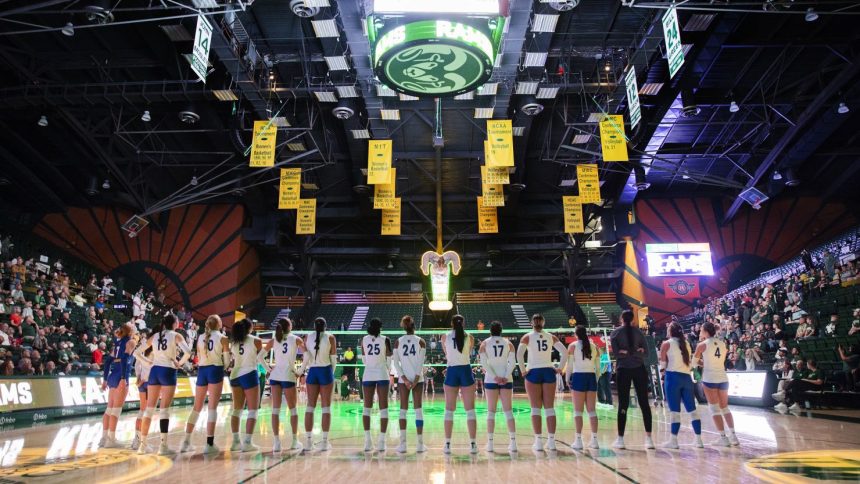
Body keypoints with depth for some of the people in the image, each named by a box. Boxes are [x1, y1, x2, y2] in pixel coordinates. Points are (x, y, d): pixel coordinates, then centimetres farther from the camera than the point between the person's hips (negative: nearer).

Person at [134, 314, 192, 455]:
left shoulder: (155, 336, 11)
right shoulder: (176, 335, -3)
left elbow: (137, 353, 13)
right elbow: (187, 352, -18)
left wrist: (149, 362, 15)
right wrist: (179, 363, -3)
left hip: (155, 370, 5)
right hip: (168, 371, -5)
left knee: (149, 408, 9)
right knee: (164, 409, -4)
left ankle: (143, 444, 13)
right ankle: (163, 446, -4)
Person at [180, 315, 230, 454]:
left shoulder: (200, 337, 10)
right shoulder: (223, 338, -3)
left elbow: (199, 358, 13)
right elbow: (226, 360, -3)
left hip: (202, 370, 4)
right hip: (215, 370, -4)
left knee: (197, 407, 13)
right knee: (212, 407, -2)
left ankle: (186, 441, 15)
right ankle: (209, 444, -4)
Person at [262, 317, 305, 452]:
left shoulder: (273, 340, 5)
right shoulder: (295, 339, -1)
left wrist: (268, 369, 6)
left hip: (275, 376, 2)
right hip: (288, 376, -2)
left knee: (275, 409, 5)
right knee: (293, 409, 11)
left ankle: (276, 442, 2)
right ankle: (295, 441, 18)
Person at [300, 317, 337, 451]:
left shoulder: (307, 337, 3)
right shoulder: (330, 337, -2)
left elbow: (306, 357, -1)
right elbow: (333, 358, -1)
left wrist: (301, 372, 10)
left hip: (312, 371, 2)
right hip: (325, 371, -2)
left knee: (310, 405, 7)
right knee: (326, 406, 2)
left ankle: (308, 440, 7)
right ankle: (325, 441, 2)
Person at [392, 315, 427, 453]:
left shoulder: (398, 342, 0)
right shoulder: (420, 342, -3)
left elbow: (396, 363, -4)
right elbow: (421, 363, -9)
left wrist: (404, 379, -6)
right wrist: (416, 380, -9)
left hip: (403, 379, 1)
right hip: (417, 379, -1)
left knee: (403, 409, 6)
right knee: (418, 409, 3)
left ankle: (403, 443, 2)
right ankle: (420, 444, 5)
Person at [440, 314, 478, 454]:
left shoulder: (445, 336, 1)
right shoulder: (470, 337, 1)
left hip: (452, 372, 0)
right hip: (466, 371, 0)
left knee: (449, 410, 7)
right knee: (470, 410, 5)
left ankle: (447, 444, 8)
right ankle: (473, 444, 5)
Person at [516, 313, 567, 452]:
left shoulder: (527, 337, -1)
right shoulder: (551, 337, 5)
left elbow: (519, 354, -16)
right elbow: (564, 352, -3)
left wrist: (523, 370, -7)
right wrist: (560, 368, 4)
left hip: (533, 373, -2)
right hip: (548, 372, 2)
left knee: (536, 408, 2)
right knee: (550, 408, 6)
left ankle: (538, 442, 0)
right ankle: (551, 441, 7)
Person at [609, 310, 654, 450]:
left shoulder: (615, 333, 1)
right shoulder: (639, 332, 7)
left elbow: (615, 352, -8)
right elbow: (645, 352, 3)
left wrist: (626, 352, 0)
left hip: (623, 370, -2)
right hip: (639, 369, 2)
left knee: (623, 404, 1)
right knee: (644, 403, 6)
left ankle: (620, 439, 4)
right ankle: (648, 438, 4)